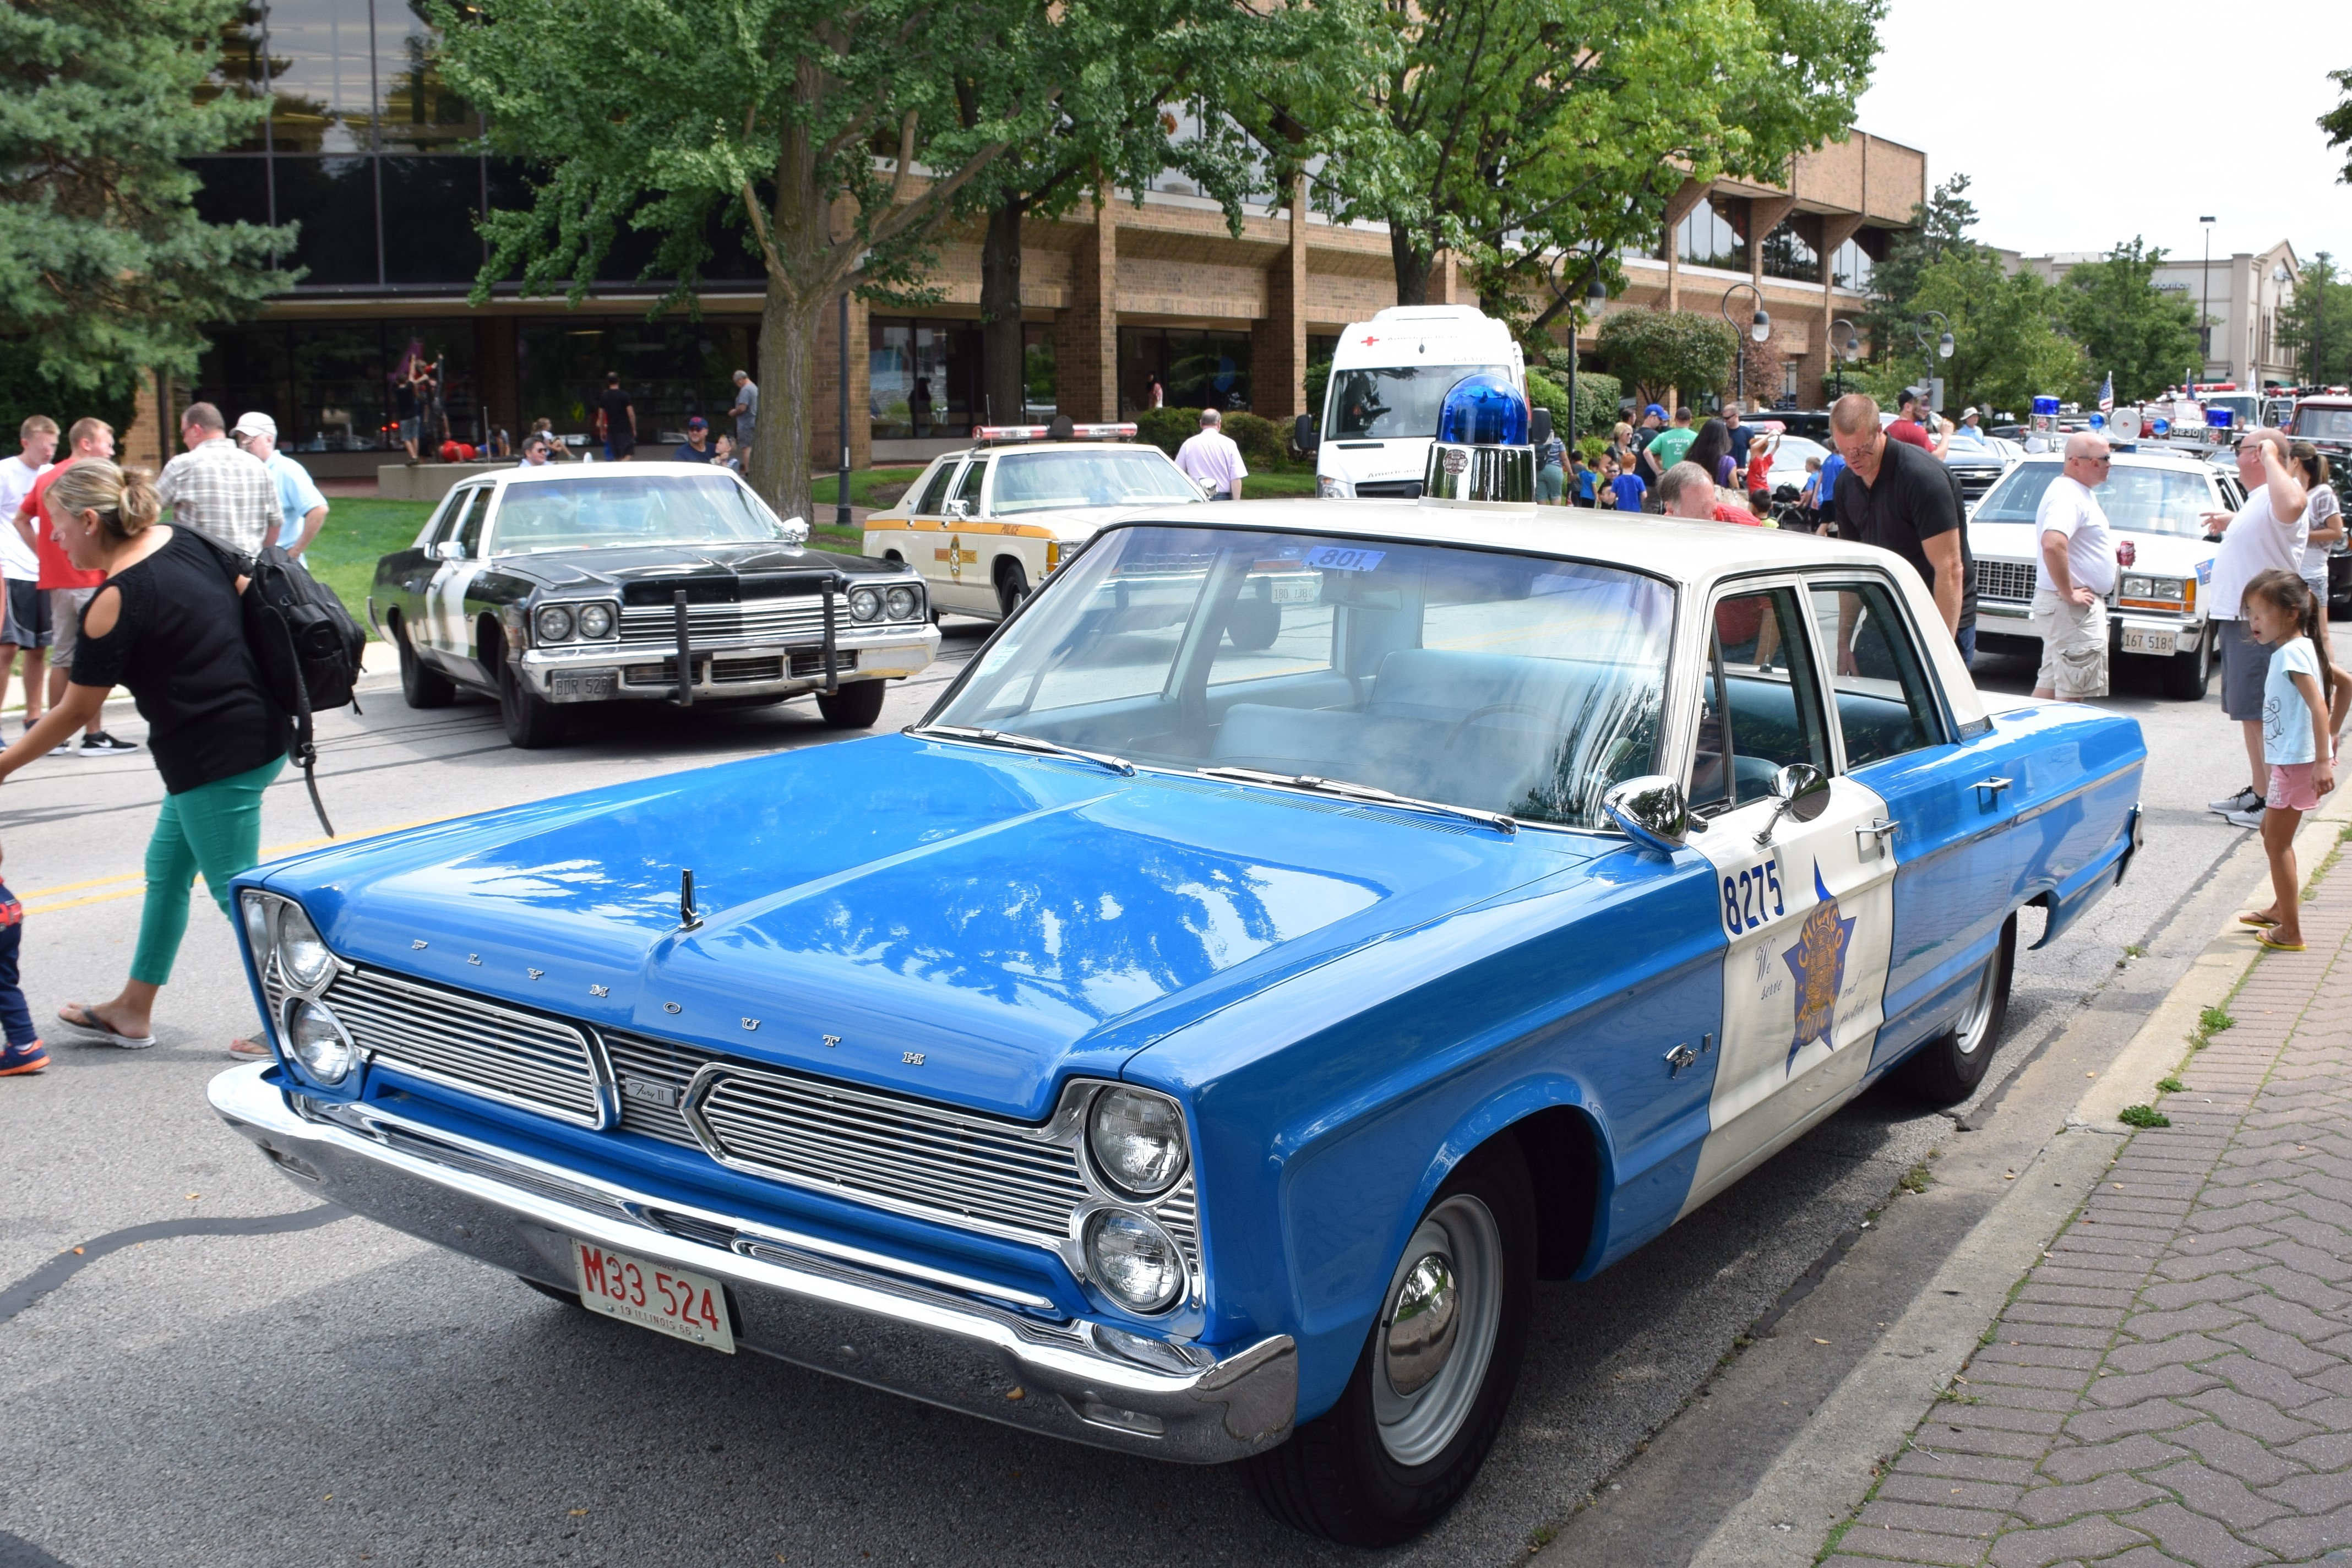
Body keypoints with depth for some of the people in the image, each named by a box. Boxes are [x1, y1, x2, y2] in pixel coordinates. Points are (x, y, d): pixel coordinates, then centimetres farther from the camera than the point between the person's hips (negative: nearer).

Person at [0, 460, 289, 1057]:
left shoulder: (115, 603, -17)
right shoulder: (183, 539, 4)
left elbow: (73, 713, -9)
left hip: (215, 758, -10)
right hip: (261, 730, 10)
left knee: (236, 893, 1)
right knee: (165, 869, 20)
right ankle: (132, 1013, 32)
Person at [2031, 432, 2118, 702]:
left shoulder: (2079, 492, 16)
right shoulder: (2068, 496, -18)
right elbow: (2053, 545, -35)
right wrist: (2068, 593, -27)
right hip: (2072, 608, -11)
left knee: (2050, 683, 14)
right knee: (2072, 691, -7)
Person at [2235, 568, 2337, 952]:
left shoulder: (2292, 652, -18)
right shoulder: (2295, 649, 11)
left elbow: (2318, 705, -27)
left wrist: (2322, 761, -33)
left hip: (2298, 762, -11)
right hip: (2289, 760, 11)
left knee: (2277, 842, -4)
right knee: (2272, 832, 24)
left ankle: (2290, 933, 0)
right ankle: (2282, 909, 39)